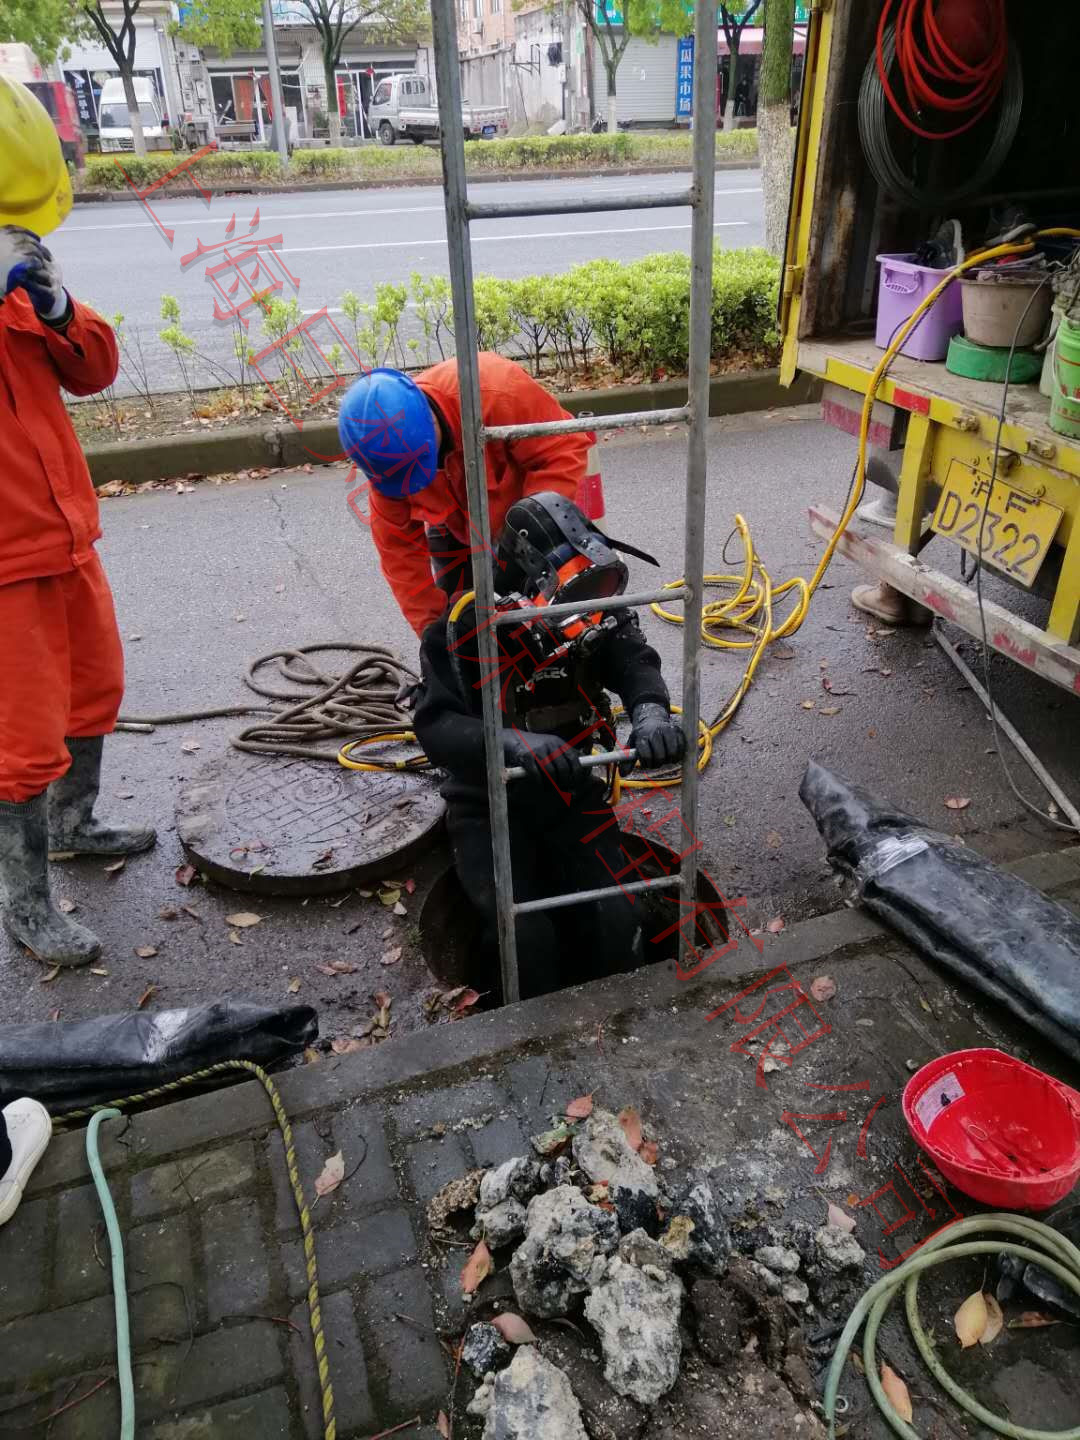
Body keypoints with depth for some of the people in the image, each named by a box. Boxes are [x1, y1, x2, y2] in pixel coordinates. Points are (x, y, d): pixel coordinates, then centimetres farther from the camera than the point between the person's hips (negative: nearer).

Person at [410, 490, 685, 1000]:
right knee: (525, 937, -21)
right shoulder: (464, 628, -19)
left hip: (571, 790, 3)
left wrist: (650, 714, -43)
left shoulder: (593, 613, -6)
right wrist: (519, 744, -45)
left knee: (616, 920, -12)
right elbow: (435, 725, -26)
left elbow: (634, 661, -19)